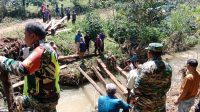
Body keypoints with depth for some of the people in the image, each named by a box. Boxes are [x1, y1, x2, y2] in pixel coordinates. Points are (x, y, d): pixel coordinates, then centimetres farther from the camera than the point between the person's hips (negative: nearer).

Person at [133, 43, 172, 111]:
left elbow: (138, 86, -19)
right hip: (161, 103, 6)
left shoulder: (146, 67, -23)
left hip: (145, 105, -5)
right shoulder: (168, 67, -3)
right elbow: (167, 86, 5)